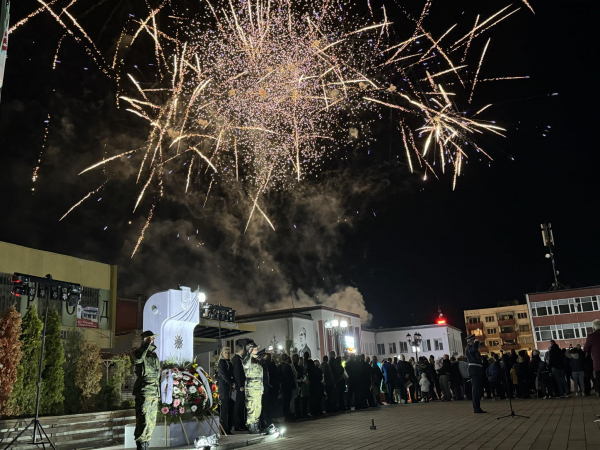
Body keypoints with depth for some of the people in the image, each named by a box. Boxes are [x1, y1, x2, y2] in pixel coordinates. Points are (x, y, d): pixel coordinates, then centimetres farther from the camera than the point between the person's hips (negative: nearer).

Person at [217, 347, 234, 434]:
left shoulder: (229, 362, 18)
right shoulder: (221, 362, -4)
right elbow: (223, 375, -11)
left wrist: (233, 383, 3)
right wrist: (231, 384, -11)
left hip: (230, 387, 7)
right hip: (224, 387, -7)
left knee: (230, 408, 6)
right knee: (225, 407, -6)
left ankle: (229, 428, 11)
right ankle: (224, 429, -2)